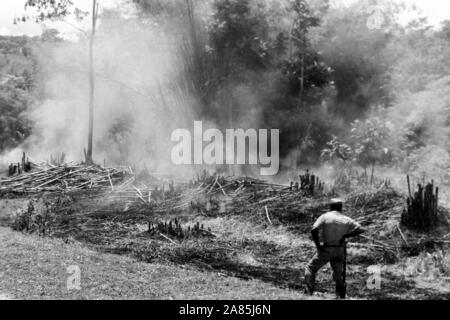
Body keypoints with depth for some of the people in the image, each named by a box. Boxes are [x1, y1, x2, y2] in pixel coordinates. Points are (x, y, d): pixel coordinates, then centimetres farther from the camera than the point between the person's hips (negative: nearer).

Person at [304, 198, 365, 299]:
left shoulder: (325, 217, -3)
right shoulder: (346, 220, 4)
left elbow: (314, 230, -16)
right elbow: (360, 229, -3)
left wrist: (318, 246, -8)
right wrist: (345, 236, -4)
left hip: (326, 250, -3)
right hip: (340, 251, 3)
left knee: (311, 268, 10)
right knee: (339, 276, 17)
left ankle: (309, 293, -3)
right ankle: (341, 297, 14)